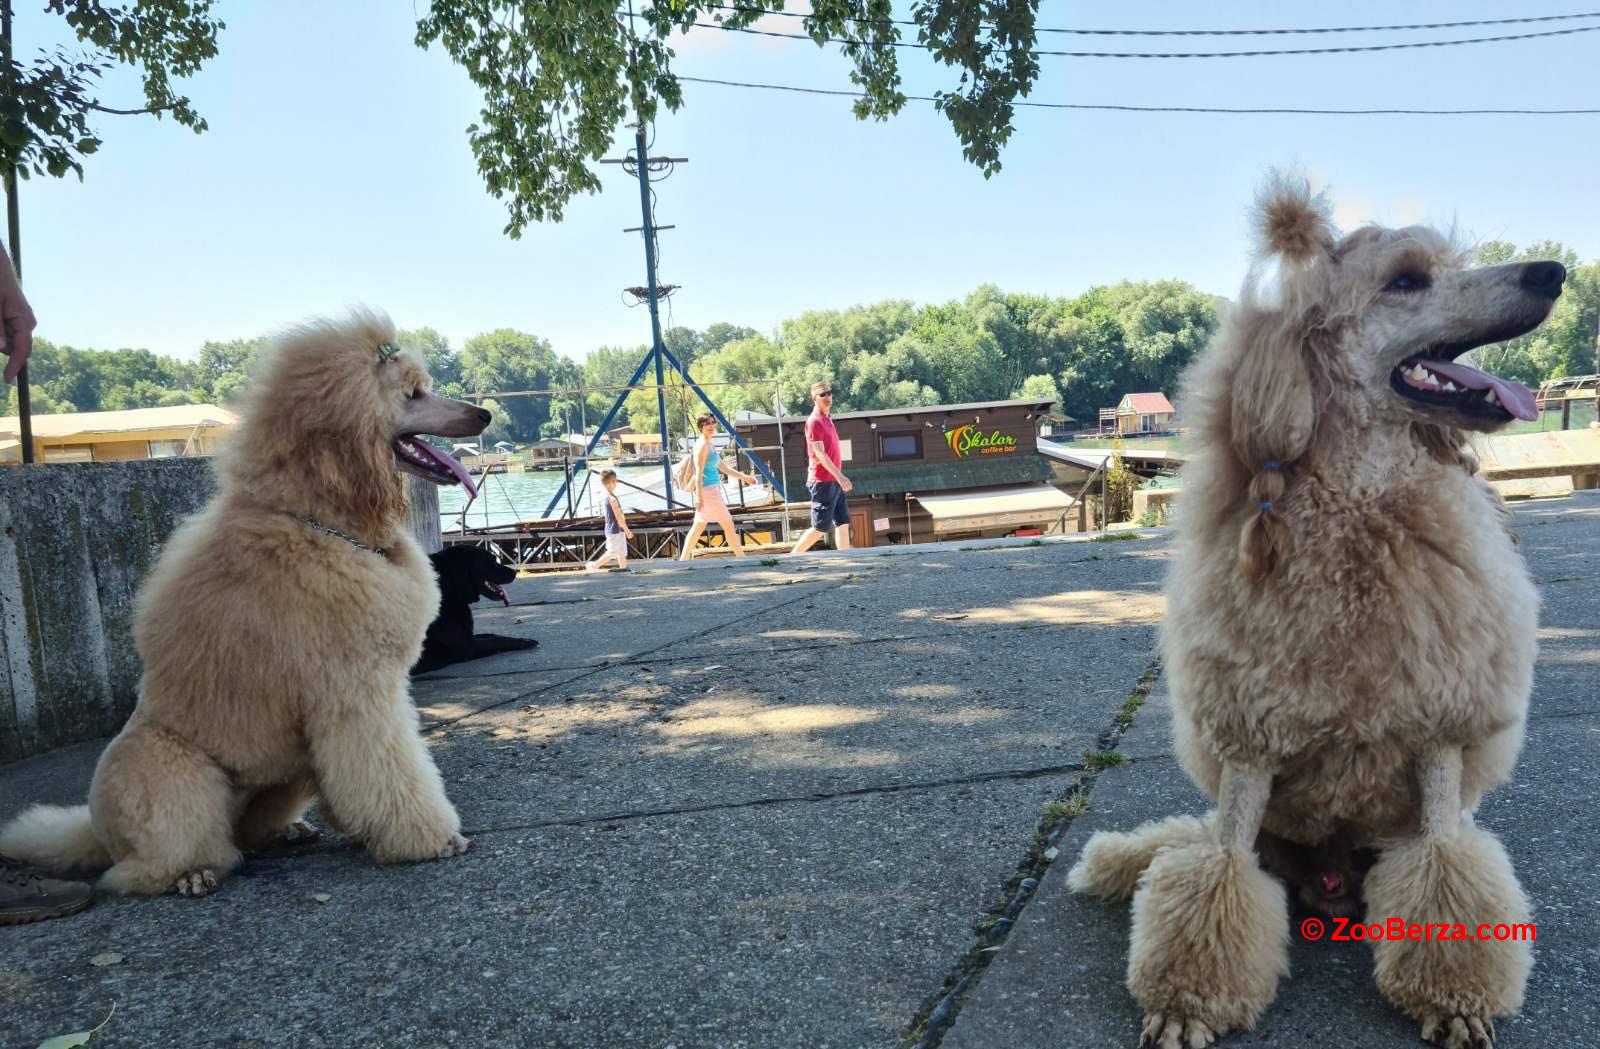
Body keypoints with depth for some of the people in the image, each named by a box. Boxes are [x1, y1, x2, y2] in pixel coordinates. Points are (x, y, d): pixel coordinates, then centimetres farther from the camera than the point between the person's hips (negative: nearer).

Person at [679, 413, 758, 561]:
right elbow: (699, 472, -19)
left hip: (712, 490, 10)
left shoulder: (709, 445, 17)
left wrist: (744, 477, 22)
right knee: (728, 524, -1)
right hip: (708, 490, -10)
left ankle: (683, 559, 11)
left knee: (698, 527, 10)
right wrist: (699, 496, -24)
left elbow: (724, 468, 23)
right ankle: (741, 557, 7)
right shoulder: (702, 445, -12)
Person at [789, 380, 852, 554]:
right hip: (822, 482, -9)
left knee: (843, 523, 7)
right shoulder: (814, 421, -13)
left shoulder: (828, 419, 15)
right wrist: (839, 475, -27)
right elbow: (820, 453, -21)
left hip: (834, 481, 9)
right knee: (820, 528, -5)